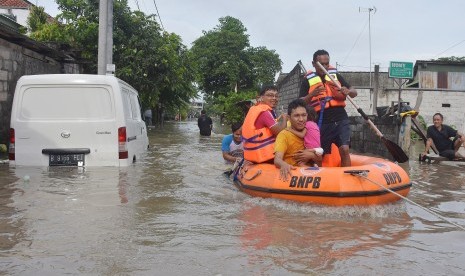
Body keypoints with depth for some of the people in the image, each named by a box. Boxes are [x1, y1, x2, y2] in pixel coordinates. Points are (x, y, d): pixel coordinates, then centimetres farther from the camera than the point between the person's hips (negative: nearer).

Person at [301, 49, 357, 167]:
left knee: (344, 150, -14)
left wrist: (348, 91, -14)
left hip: (340, 120, 1)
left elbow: (354, 92, 9)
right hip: (321, 123, -1)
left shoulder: (336, 75, 10)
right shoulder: (308, 80, 3)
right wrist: (312, 94, -22)